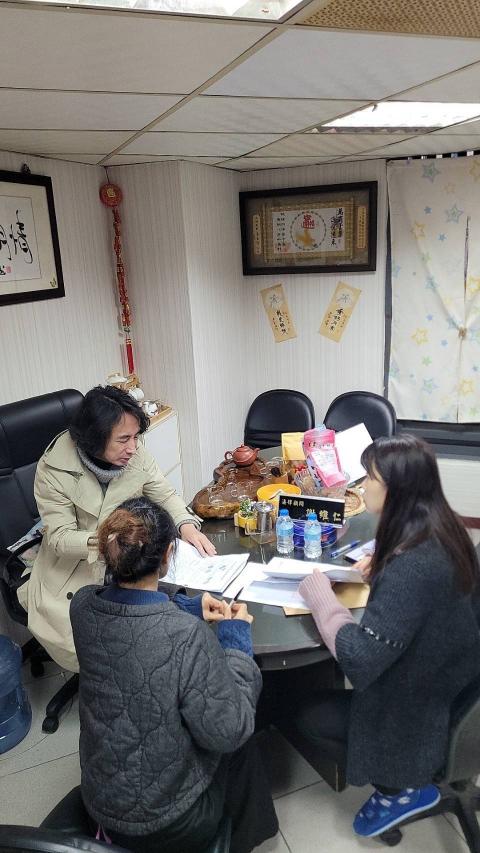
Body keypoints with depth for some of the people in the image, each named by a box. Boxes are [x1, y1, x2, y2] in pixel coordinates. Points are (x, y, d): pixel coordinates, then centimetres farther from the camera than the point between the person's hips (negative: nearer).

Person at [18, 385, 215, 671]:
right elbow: (60, 537, -19)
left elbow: (165, 495, -1)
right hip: (74, 570, -3)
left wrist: (186, 524, -22)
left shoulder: (136, 453, -11)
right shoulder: (53, 469, -20)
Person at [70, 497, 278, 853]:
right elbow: (227, 733, -24)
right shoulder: (187, 636, -36)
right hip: (166, 821, -5)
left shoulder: (82, 606, -17)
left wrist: (187, 607, 1)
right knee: (241, 743, 24)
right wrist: (236, 641, -15)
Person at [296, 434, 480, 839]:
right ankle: (400, 782, 26)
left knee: (308, 713, 7)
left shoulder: (413, 566, -35)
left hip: (420, 706, -8)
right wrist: (382, 566, -1)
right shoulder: (445, 531, -8)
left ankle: (402, 788, 17)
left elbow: (360, 658, -33)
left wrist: (319, 593, -22)